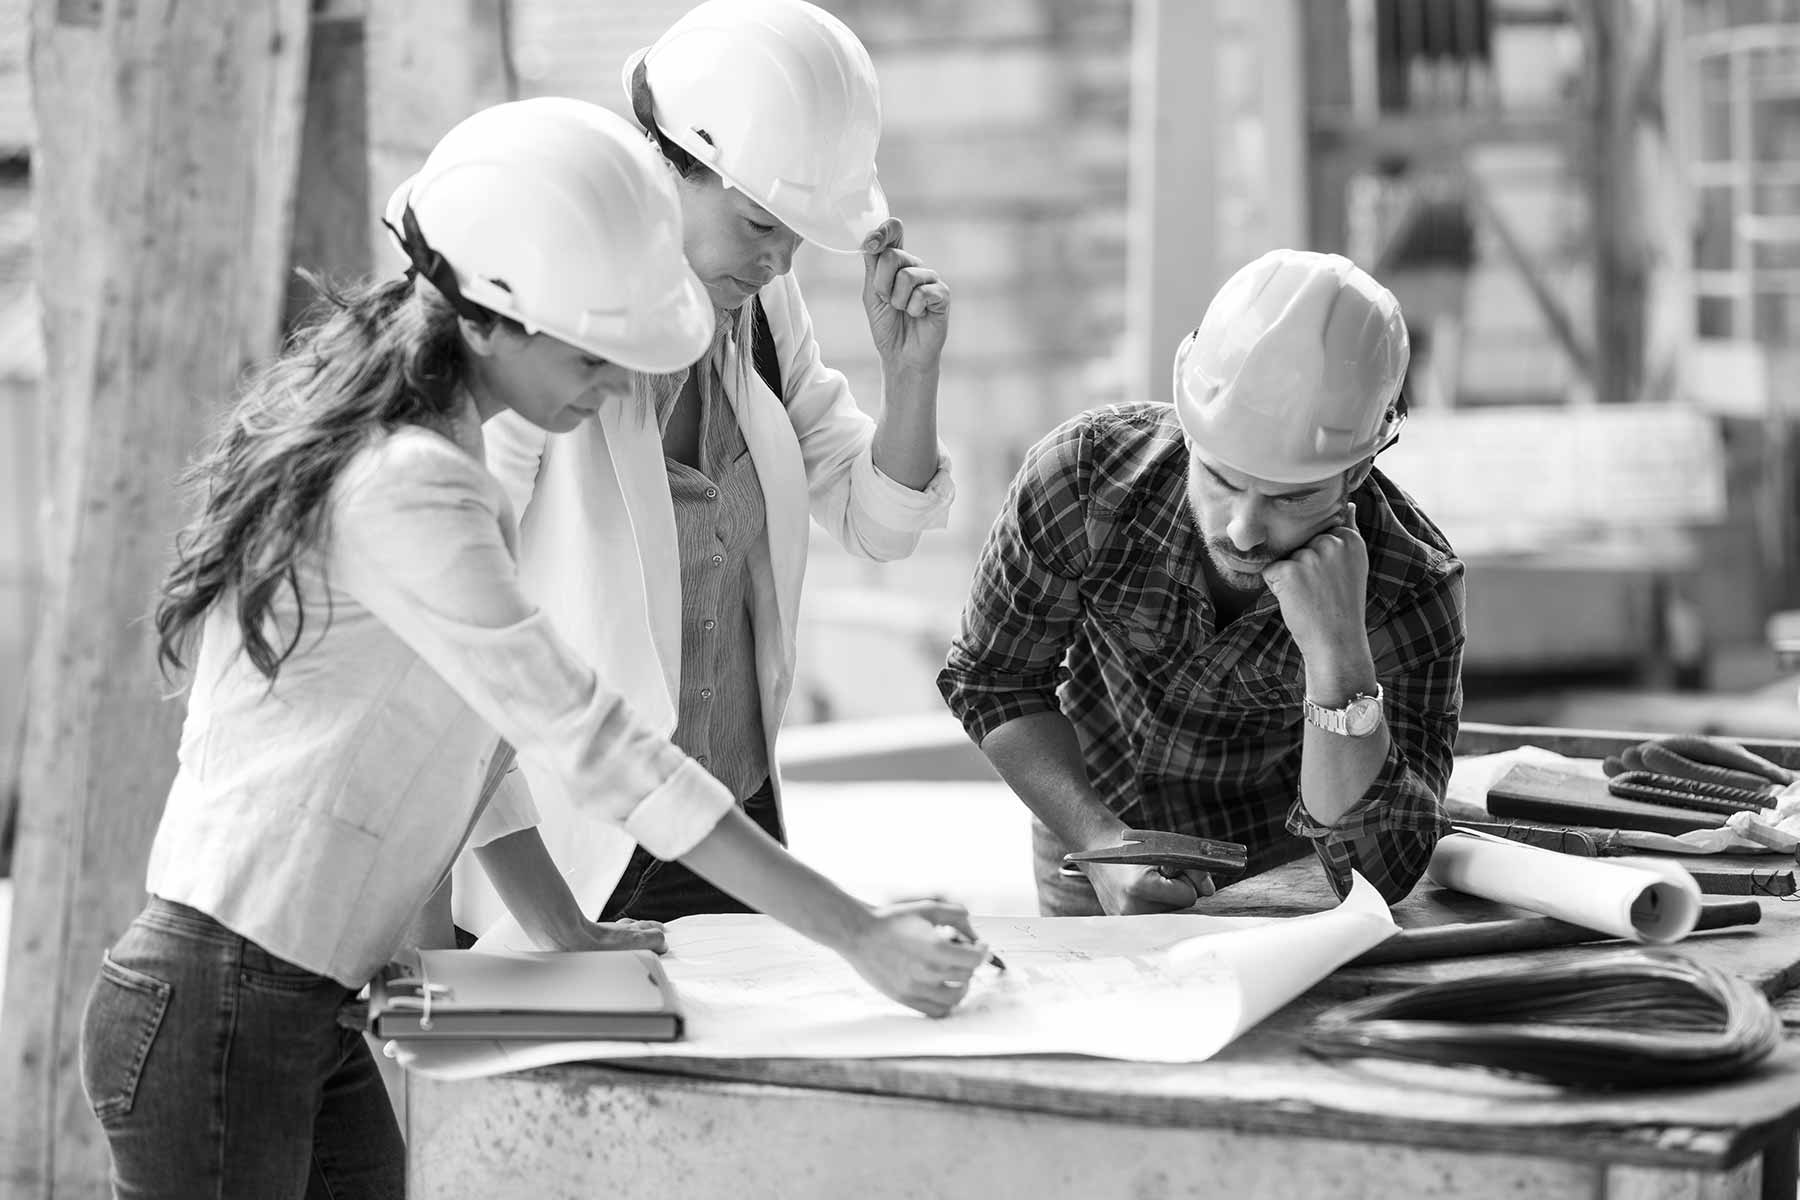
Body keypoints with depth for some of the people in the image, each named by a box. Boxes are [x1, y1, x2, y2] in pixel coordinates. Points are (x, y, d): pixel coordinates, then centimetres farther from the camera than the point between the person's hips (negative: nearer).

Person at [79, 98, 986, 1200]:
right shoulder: (406, 490, -21)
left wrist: (569, 935, 9)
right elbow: (595, 746, -22)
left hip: (312, 1015, 9)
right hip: (218, 1012, -9)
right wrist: (864, 938, -19)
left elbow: (462, 724, 14)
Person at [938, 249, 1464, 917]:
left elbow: (1376, 874, -33)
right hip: (1090, 813, 1)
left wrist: (1338, 652, -45)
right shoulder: (1084, 472, -29)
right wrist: (1100, 844, -28)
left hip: (1283, 863, 0)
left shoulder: (1413, 591, -30)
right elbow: (992, 679, -14)